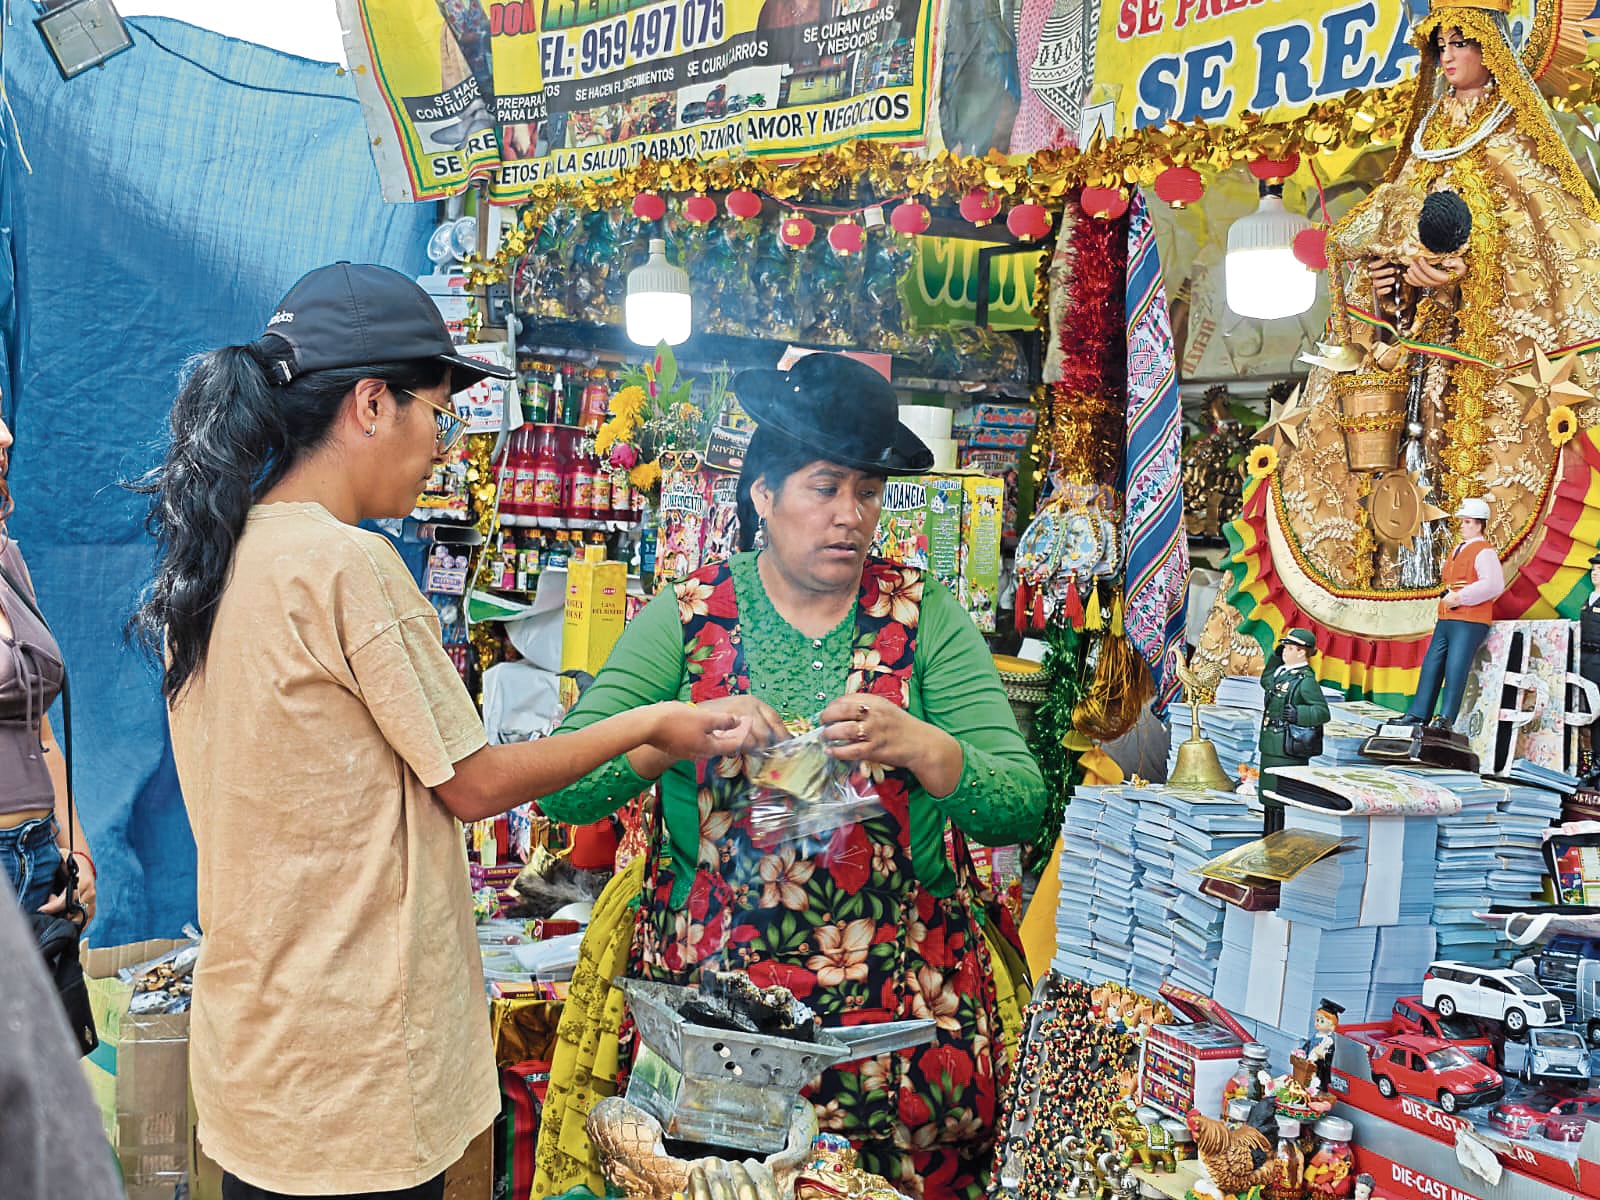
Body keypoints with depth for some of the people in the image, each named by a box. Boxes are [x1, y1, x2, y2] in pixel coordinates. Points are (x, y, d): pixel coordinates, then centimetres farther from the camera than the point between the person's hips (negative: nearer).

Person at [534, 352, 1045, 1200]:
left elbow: (1022, 807, -5)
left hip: (905, 1002, 1)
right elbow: (562, 786, -8)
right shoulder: (689, 616, 0)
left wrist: (919, 745, -23)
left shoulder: (924, 616, 2)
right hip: (707, 991, 0)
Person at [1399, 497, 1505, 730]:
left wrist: (1460, 598, -20)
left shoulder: (1484, 551, -7)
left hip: (1469, 622, -9)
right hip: (1446, 619, 9)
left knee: (1455, 668, -10)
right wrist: (1447, 597, 10)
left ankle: (1447, 718, -7)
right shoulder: (1457, 549, 21)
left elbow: (1493, 584, -21)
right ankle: (1418, 714, 10)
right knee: (1431, 665, 7)